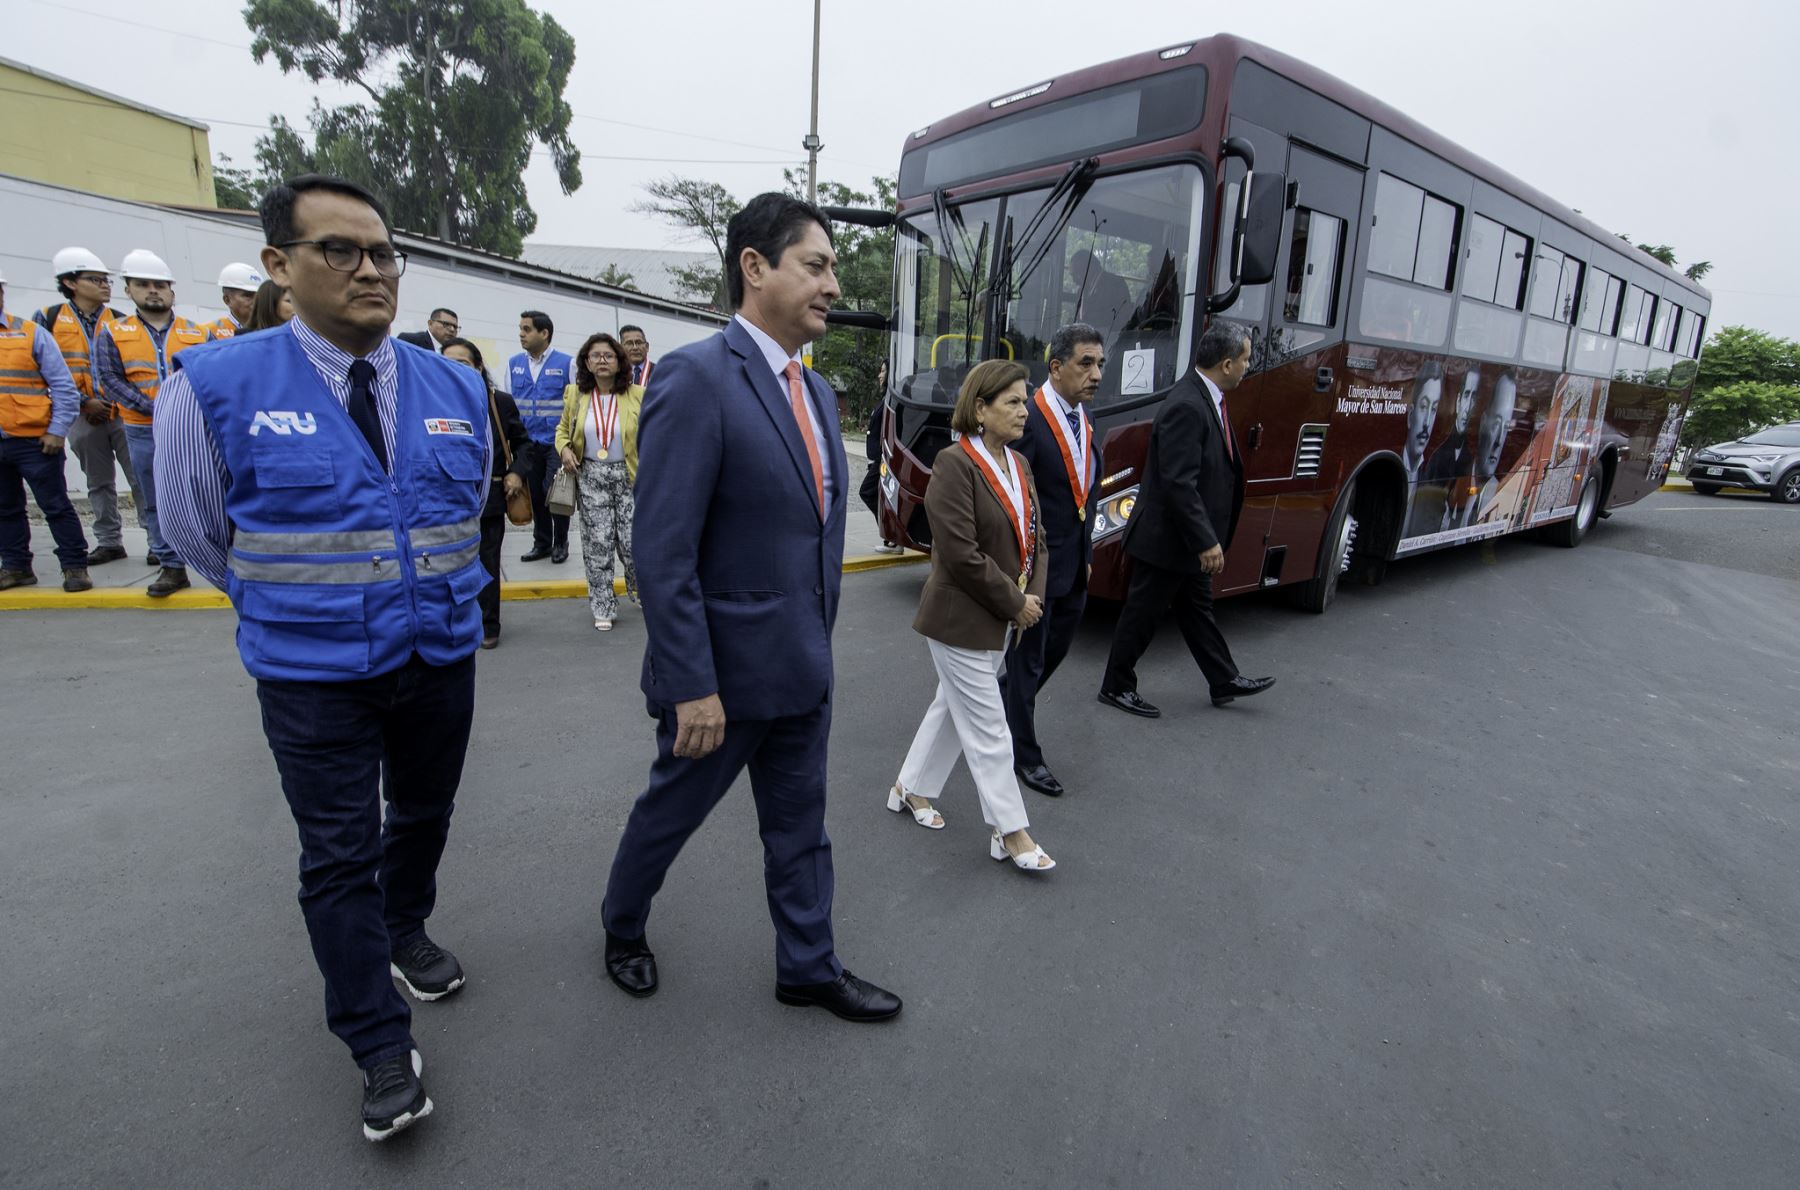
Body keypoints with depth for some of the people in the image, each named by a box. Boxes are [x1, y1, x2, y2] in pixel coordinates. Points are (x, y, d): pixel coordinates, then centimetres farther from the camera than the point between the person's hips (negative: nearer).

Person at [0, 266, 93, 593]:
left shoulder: (31, 333, -1)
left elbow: (64, 387, -3)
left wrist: (57, 431, -9)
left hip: (34, 440, -4)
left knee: (56, 505, 0)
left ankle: (75, 567, 6)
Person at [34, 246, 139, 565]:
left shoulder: (120, 321, 6)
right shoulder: (49, 318, 4)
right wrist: (84, 402, -8)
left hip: (123, 413, -1)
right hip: (82, 417, 1)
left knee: (141, 478, -5)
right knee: (99, 483, 9)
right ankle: (109, 542, 16)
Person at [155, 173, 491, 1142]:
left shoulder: (456, 390, -1)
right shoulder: (214, 389, -11)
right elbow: (201, 535, 2)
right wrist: (292, 601, 12)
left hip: (441, 661, 4)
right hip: (313, 677, -3)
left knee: (423, 819, 22)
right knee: (340, 860, 6)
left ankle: (406, 930, 50)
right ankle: (382, 1050, 24)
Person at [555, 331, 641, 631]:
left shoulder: (638, 395, -6)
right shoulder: (575, 394, 2)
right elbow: (563, 429, 17)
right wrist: (564, 449, -4)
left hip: (628, 475, -2)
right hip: (590, 476, 2)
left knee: (632, 541, -4)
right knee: (597, 544, 4)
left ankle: (643, 590, 26)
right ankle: (604, 608, 16)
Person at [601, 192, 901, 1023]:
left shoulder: (815, 390, 8)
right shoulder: (696, 378, -18)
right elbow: (662, 554, -21)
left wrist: (820, 640, 14)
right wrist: (692, 688, -20)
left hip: (803, 667, 7)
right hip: (726, 668, -7)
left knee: (800, 828, 19)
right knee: (671, 811, 18)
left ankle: (808, 968, 39)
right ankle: (622, 925, 46)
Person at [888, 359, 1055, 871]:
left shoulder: (1019, 464, 7)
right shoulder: (954, 464, -18)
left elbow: (1035, 537, 11)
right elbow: (961, 554, -23)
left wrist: (1034, 597, -4)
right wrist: (1015, 602, -15)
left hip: (1002, 619, 8)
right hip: (960, 620, -8)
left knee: (953, 706, 20)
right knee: (988, 728, 2)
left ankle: (911, 789, 38)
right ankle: (1011, 832, 16)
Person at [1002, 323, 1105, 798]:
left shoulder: (1084, 418, 7)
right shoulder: (1028, 420, -19)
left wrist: (1087, 553, 14)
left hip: (1074, 566, 8)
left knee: (1054, 652, 21)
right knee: (1028, 661, 8)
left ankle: (1001, 705, 45)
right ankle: (1025, 753, 25)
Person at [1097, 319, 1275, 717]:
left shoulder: (1205, 398, 7)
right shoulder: (1186, 407, -25)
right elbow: (1178, 484, -29)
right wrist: (1207, 541, -25)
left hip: (1188, 538, 10)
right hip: (1165, 539, -10)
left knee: (1197, 609, 20)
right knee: (1142, 614, 4)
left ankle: (1224, 681, 33)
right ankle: (1116, 686, 20)